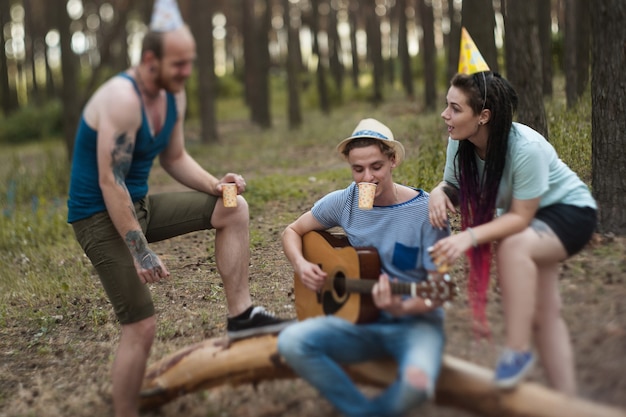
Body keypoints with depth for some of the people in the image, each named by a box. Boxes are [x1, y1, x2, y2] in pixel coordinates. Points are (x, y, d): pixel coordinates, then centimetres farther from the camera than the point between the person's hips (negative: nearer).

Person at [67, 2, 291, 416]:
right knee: (142, 325, -10)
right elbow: (110, 183, -26)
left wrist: (216, 184, -6)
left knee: (234, 210, 0)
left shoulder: (174, 95, 2)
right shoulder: (121, 99, -25)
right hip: (101, 216, -8)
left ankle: (240, 315, 1)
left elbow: (175, 158, 13)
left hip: (140, 205, 8)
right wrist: (141, 251, -26)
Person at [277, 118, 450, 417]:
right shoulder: (343, 202, -1)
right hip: (360, 321, 4)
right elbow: (293, 231, 14)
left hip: (415, 323, -3)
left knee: (416, 383, -36)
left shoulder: (426, 211, -13)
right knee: (291, 342, -24)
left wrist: (403, 308, -32)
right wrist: (301, 265, -7)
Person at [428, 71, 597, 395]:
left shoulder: (526, 148, -35)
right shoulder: (460, 143, -17)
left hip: (569, 212, -7)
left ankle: (518, 351, -23)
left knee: (512, 246, -36)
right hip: (525, 217, 7)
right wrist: (439, 193, -29)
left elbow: (520, 218, -31)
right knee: (542, 314, 9)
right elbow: (454, 188, -4)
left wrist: (469, 237, -43)